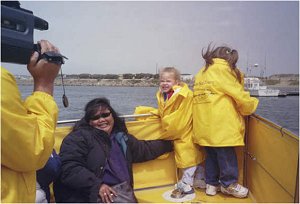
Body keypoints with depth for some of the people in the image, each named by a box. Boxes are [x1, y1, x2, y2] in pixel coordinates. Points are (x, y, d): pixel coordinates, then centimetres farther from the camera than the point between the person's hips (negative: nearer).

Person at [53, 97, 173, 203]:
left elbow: (145, 149, 30)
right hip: (89, 197, -7)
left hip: (121, 194, 7)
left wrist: (168, 143, 32)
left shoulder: (121, 137, 18)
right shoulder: (79, 138, -3)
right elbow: (69, 168, -12)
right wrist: (97, 185, -20)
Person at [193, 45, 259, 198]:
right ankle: (229, 184, 18)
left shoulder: (202, 72, 19)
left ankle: (211, 184, 23)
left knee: (211, 154, 15)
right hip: (221, 124, -7)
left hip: (203, 125, 8)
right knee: (226, 155, 6)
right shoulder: (223, 69, -3)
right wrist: (252, 105, 15)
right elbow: (238, 94, -3)